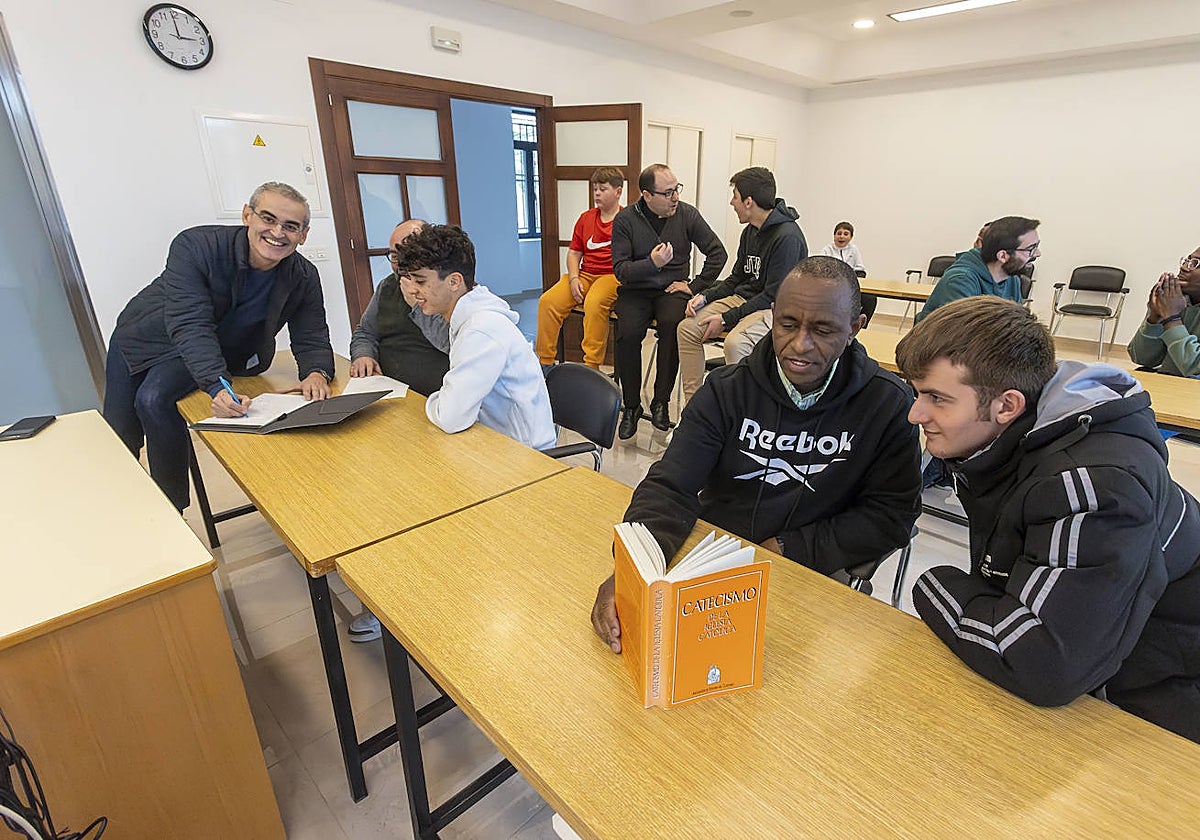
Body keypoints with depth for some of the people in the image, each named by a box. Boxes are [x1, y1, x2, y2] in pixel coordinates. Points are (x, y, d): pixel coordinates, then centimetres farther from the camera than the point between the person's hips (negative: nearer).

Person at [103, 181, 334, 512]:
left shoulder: (304, 278, -21)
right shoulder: (194, 246, -31)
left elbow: (312, 339, -18)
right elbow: (190, 326, -37)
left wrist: (316, 373, -42)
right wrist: (217, 387, -51)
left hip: (210, 351, 0)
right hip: (142, 337, 0)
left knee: (153, 401, -28)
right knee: (118, 430, 8)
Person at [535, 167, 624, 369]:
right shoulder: (586, 218, 19)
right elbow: (574, 253, 18)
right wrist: (573, 278, 0)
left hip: (613, 276, -5)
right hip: (584, 275, 6)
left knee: (594, 303, -38)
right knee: (548, 301, -17)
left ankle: (591, 366, -29)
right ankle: (545, 361, -8)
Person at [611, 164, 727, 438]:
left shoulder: (687, 214, 0)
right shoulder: (625, 219, -3)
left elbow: (717, 253, 6)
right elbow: (620, 269, -7)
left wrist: (695, 286, -2)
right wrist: (651, 263, -24)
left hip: (672, 289, 1)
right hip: (636, 290, 0)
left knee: (673, 326, -32)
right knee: (628, 333, -29)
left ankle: (661, 402, -16)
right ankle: (631, 405, -11)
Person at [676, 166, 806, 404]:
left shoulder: (787, 237, -18)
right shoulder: (750, 231, 9)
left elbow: (774, 296, -19)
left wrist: (727, 319, -20)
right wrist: (705, 296, 0)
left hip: (775, 310, -8)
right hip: (744, 298, 9)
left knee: (735, 342, -36)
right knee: (688, 327, -8)